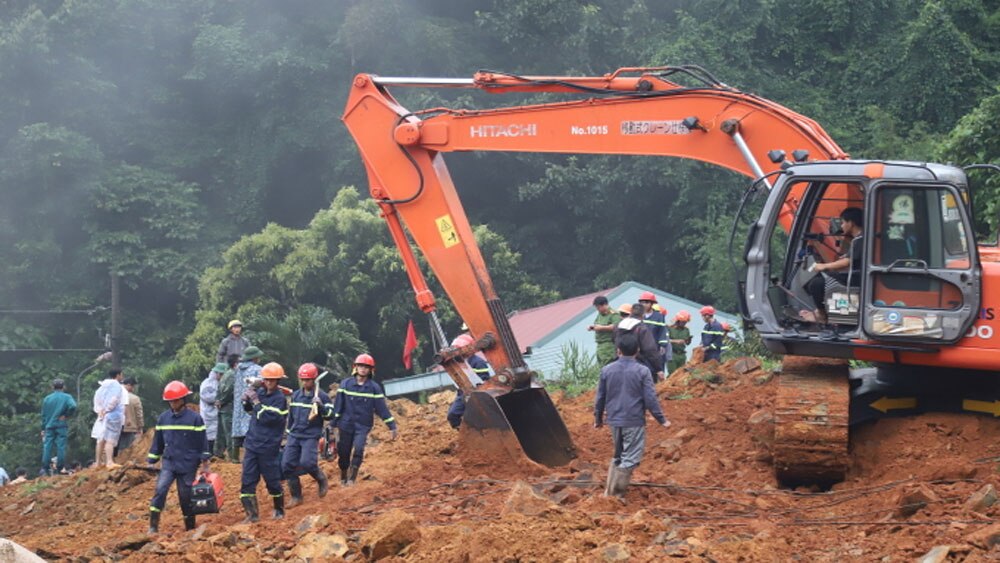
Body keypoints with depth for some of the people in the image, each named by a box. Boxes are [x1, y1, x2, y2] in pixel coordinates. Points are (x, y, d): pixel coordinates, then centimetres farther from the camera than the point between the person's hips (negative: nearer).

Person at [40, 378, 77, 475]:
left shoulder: (47, 398, 9)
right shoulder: (67, 397, 0)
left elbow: (43, 415, 11)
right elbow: (73, 406, -20)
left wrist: (43, 429, 15)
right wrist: (66, 415, -3)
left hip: (49, 426, 2)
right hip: (61, 426, -2)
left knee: (47, 446, 2)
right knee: (61, 446, 1)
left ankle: (45, 468, -1)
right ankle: (60, 468, 0)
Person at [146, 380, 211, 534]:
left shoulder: (195, 418, -5)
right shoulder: (163, 418, 6)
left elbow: (202, 442, -2)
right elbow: (157, 441, 14)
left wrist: (205, 464, -3)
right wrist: (151, 461, 13)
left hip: (188, 465, -2)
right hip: (168, 463, 2)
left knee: (186, 496, 3)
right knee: (160, 489, -17)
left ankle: (190, 527, 20)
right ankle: (153, 526, -16)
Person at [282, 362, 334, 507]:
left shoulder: (322, 396, -5)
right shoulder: (296, 395, 10)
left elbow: (330, 415, -9)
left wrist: (320, 406, -26)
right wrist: (289, 433, 24)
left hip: (311, 437, -5)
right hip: (294, 436, 5)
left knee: (307, 463, -22)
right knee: (287, 465, -3)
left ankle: (322, 480, 10)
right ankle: (296, 496, 10)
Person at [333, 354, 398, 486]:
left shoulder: (374, 388, -1)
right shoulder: (346, 384, 0)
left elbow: (382, 408, 1)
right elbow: (338, 405, 0)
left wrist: (392, 426, -2)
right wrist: (334, 423, -3)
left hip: (363, 426, -1)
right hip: (346, 424, 1)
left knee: (359, 449, -22)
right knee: (343, 453, 6)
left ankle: (352, 478, -10)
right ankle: (343, 477, 29)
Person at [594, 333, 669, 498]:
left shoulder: (606, 370, 1)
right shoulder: (642, 371, -10)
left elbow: (600, 397, 8)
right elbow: (650, 399, -9)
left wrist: (598, 418, 21)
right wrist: (662, 420, 1)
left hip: (614, 421, 5)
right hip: (634, 422, -4)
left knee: (618, 455, 21)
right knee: (630, 459, 3)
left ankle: (610, 489, 20)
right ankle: (617, 492, -1)